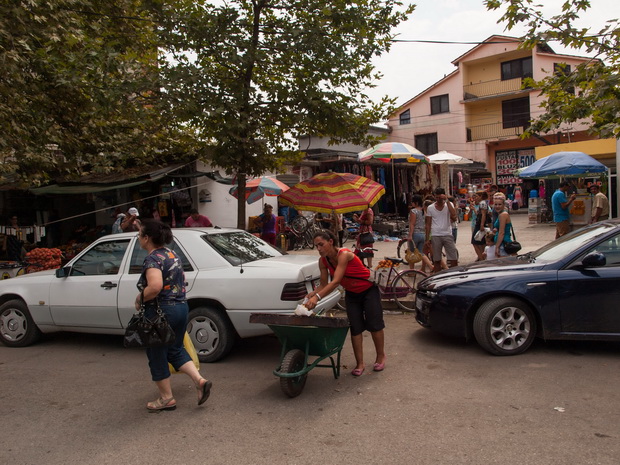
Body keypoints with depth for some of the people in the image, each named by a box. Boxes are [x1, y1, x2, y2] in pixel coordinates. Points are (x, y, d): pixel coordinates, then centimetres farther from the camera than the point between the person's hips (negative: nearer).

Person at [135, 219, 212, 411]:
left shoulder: (152, 259, -17)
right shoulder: (172, 255, 10)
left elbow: (155, 287, -33)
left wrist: (140, 298, -17)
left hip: (160, 311, -8)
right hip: (181, 307, 8)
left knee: (157, 355, 10)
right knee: (175, 349, 22)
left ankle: (166, 398, 22)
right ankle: (200, 380, 7)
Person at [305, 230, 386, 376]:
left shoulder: (344, 255, -34)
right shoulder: (323, 261, -12)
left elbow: (336, 282, -43)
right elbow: (324, 284, -8)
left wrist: (317, 297, -52)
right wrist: (313, 293, -28)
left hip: (368, 290, -5)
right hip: (351, 294, 5)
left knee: (374, 324, 3)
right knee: (355, 327, 1)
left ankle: (380, 356, 24)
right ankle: (359, 363, 8)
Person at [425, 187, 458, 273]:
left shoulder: (449, 205, 3)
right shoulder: (430, 208, 5)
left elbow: (454, 215, -19)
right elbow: (428, 224, 8)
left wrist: (447, 201, -19)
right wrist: (427, 238, 3)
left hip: (448, 235, 0)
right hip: (435, 236, 0)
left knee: (454, 259, -3)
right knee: (437, 260, 5)